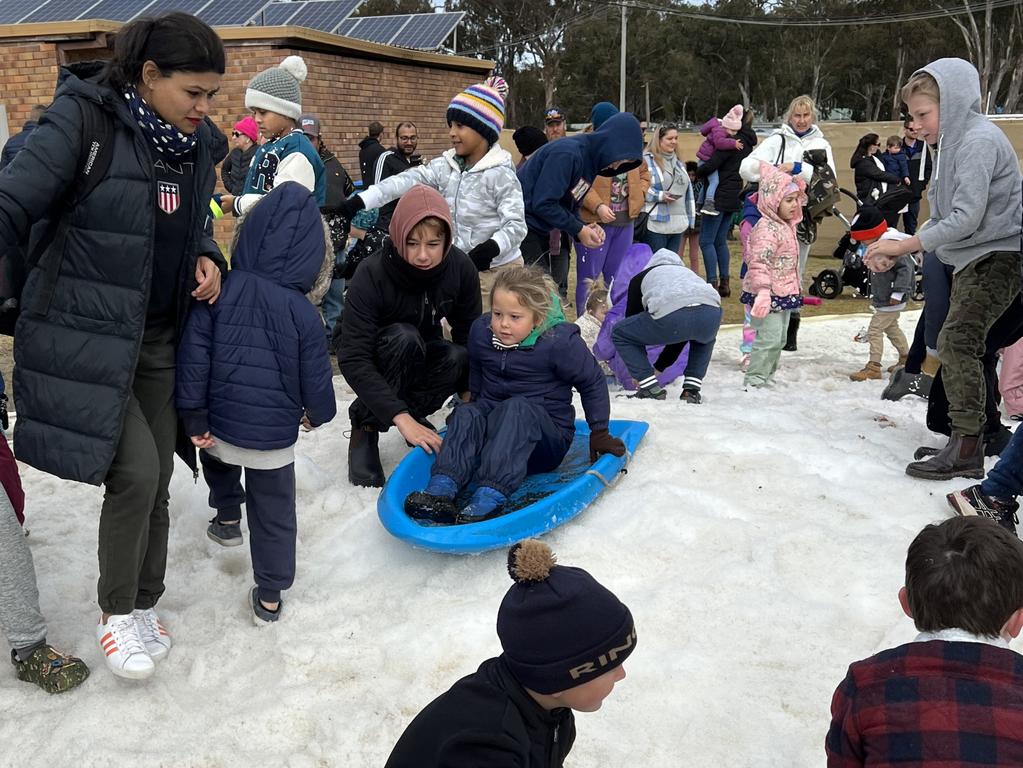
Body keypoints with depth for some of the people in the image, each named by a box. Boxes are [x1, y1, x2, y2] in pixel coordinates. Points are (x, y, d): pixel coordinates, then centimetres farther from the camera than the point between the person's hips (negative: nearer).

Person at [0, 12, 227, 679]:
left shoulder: (199, 143, 3)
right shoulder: (84, 119, -15)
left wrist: (207, 257, -2)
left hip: (160, 337, 6)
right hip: (86, 336, -5)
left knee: (156, 481, 10)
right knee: (136, 472, -11)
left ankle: (145, 604, 31)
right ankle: (116, 613, 14)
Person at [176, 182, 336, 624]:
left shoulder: (218, 292, -11)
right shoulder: (302, 312, -14)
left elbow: (193, 357, -11)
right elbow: (316, 379, -7)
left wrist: (194, 418, -2)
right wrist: (318, 414, 15)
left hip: (220, 426, 2)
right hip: (276, 437, -2)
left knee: (217, 457, 37)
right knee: (274, 513, 14)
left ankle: (227, 518, 53)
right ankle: (270, 595, 22)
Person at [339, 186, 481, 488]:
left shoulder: (460, 268, -21)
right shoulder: (371, 274, -32)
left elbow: (469, 333, -11)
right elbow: (353, 360, -36)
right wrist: (400, 417, -44)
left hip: (421, 354, 3)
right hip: (373, 358, -3)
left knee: (459, 358, -30)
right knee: (404, 337, -36)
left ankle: (414, 408, -3)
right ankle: (366, 424, -19)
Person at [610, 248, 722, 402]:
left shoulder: (641, 278, 31)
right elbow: (681, 338, 44)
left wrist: (640, 371, 48)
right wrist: (658, 368, 54)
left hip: (670, 316, -4)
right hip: (712, 313, 5)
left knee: (619, 334, 20)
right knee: (705, 338, 42)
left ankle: (651, 389, 15)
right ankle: (692, 389, 26)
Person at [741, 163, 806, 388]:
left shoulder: (786, 225, 11)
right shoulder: (767, 229, -19)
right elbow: (758, 264, -26)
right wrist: (763, 292, -30)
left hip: (783, 293, 10)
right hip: (768, 294, -10)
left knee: (779, 338, 15)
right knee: (769, 339, -10)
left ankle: (767, 375, 26)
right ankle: (754, 380, -3)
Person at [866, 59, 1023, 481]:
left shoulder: (978, 141, -16)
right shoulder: (954, 142, 14)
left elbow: (966, 218, -23)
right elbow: (945, 218, 15)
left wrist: (903, 246, -18)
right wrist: (895, 250, 3)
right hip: (974, 259, 10)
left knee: (956, 341, -18)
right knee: (965, 344, 10)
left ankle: (966, 448, -17)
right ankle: (970, 438, 17)